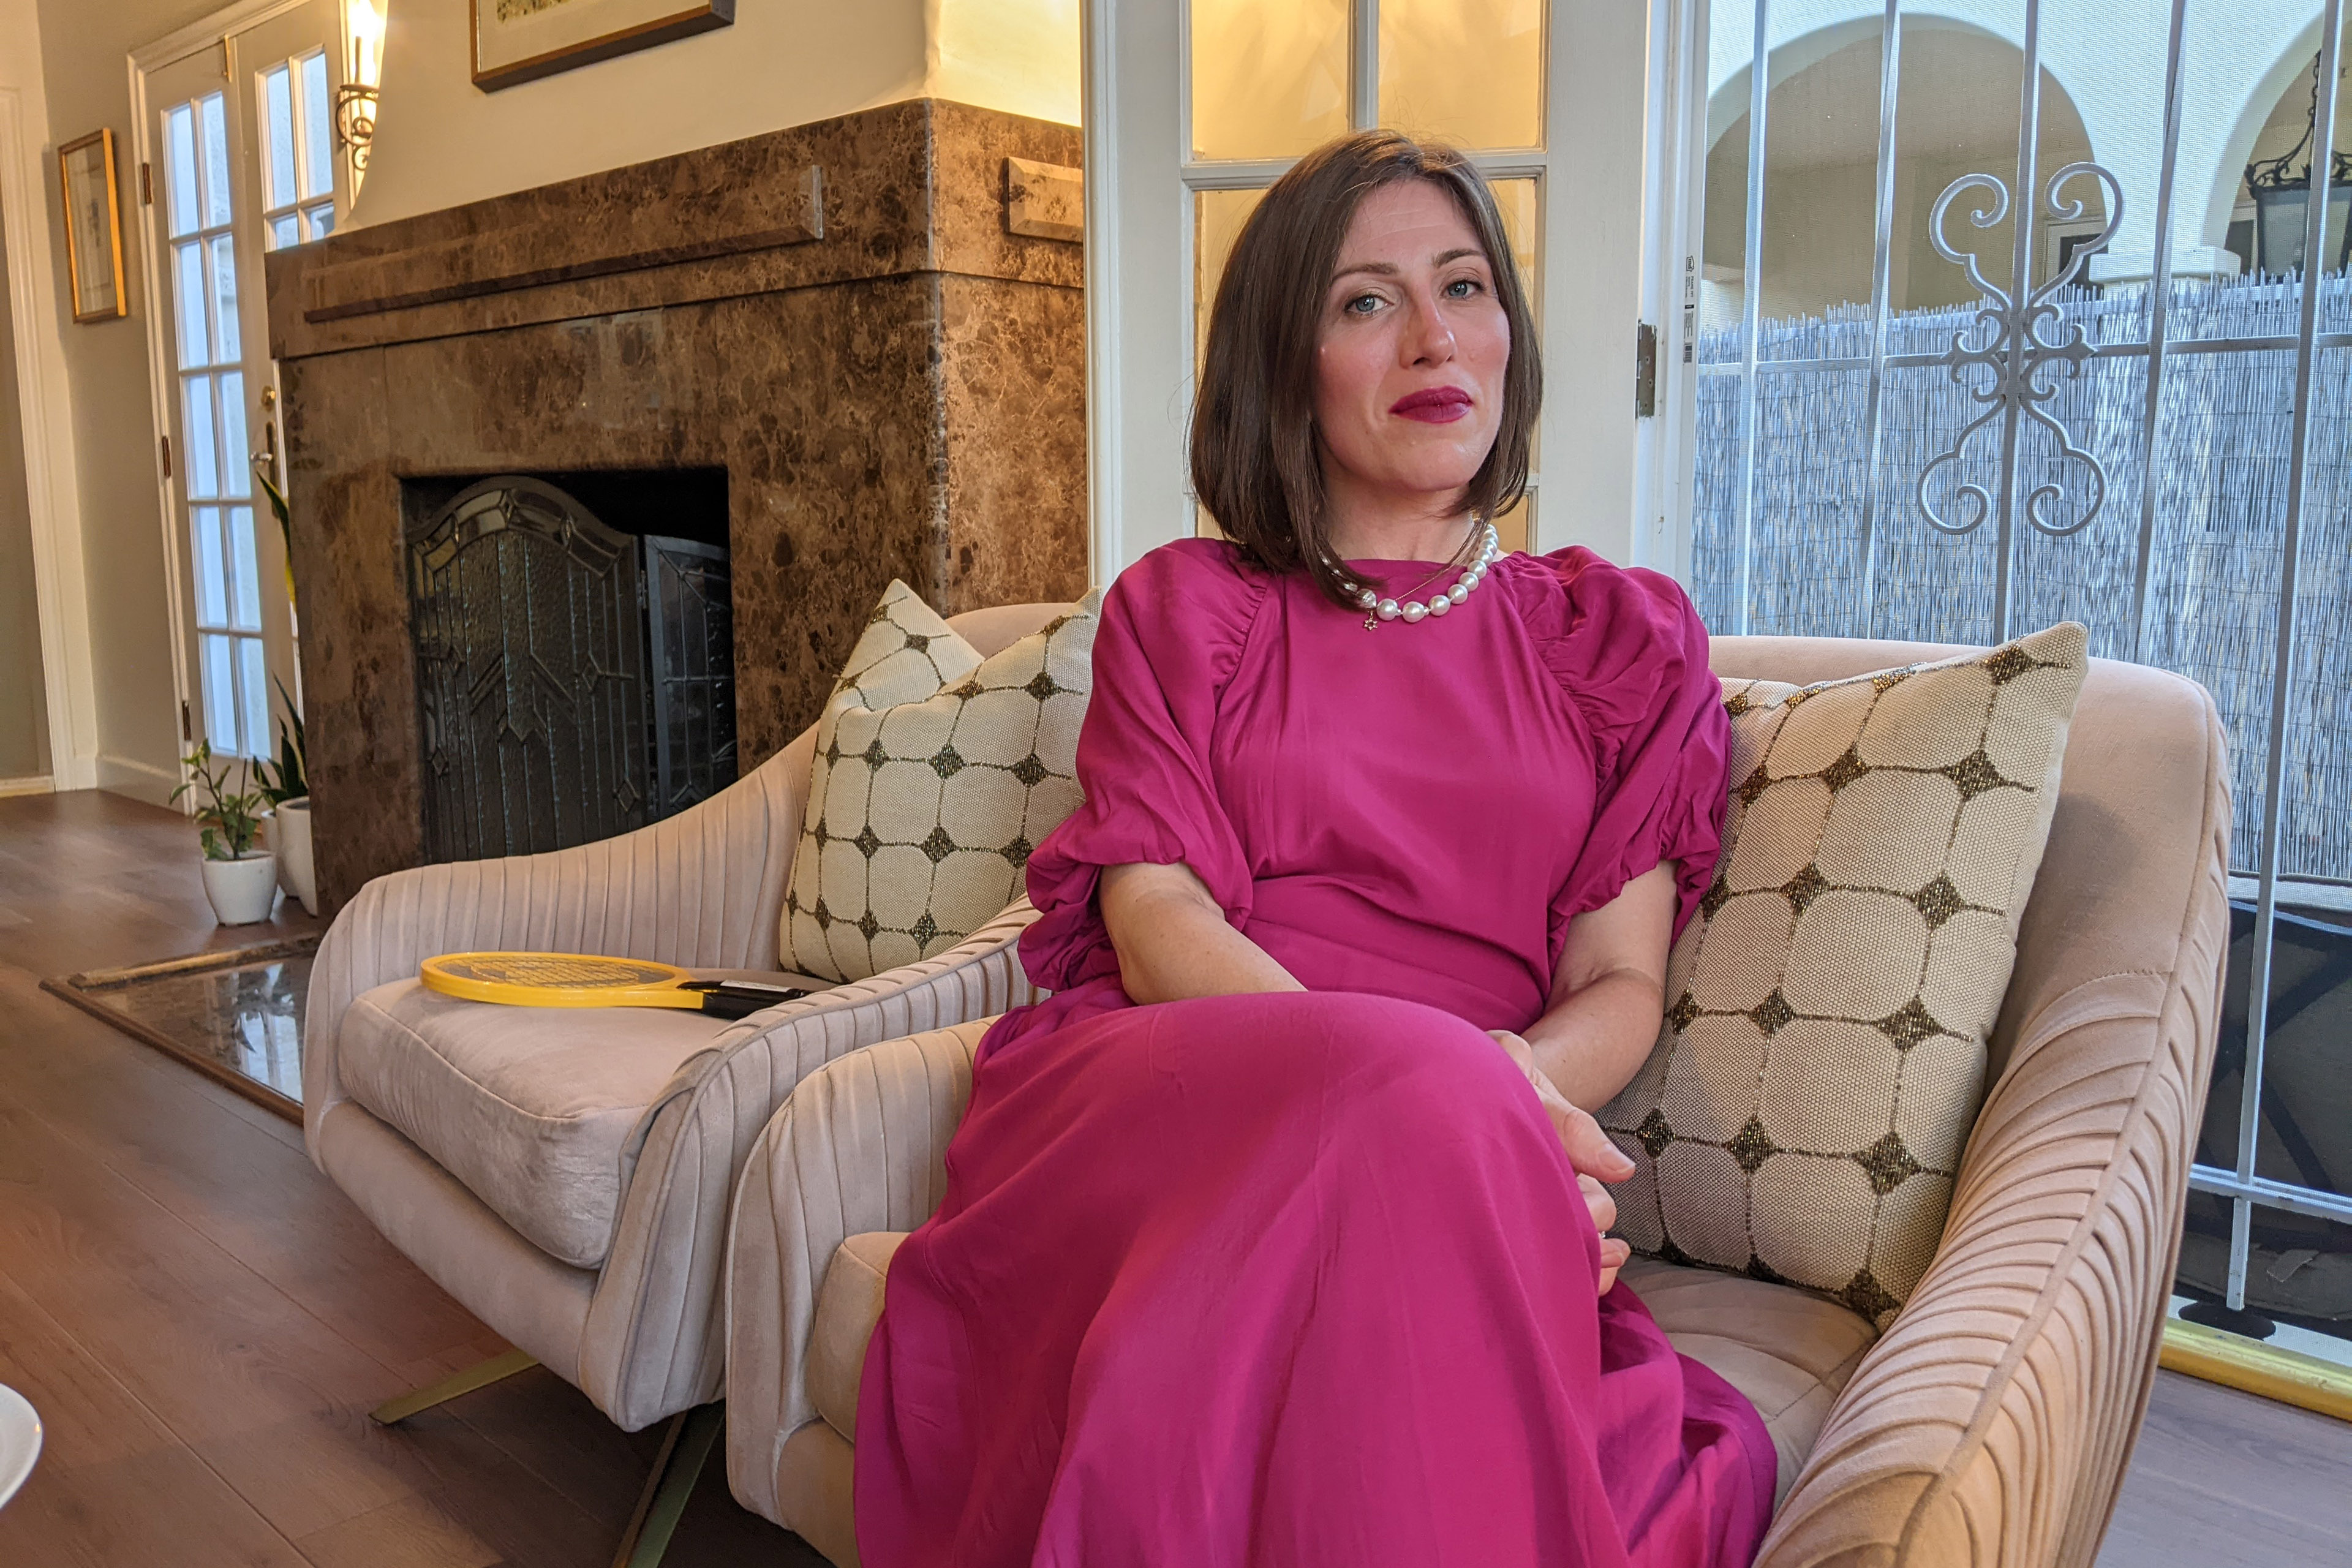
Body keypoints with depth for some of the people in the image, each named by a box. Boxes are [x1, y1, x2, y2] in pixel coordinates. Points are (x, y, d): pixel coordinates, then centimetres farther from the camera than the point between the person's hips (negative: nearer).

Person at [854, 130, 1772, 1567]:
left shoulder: (1627, 638, 18)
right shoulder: (1183, 608, 14)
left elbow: (1621, 987, 9)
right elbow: (1157, 925, -1)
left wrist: (1507, 1083, -17)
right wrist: (1426, 1091, -19)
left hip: (1461, 1173, 1)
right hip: (1159, 1095, 0)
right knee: (1428, 1106, -36)